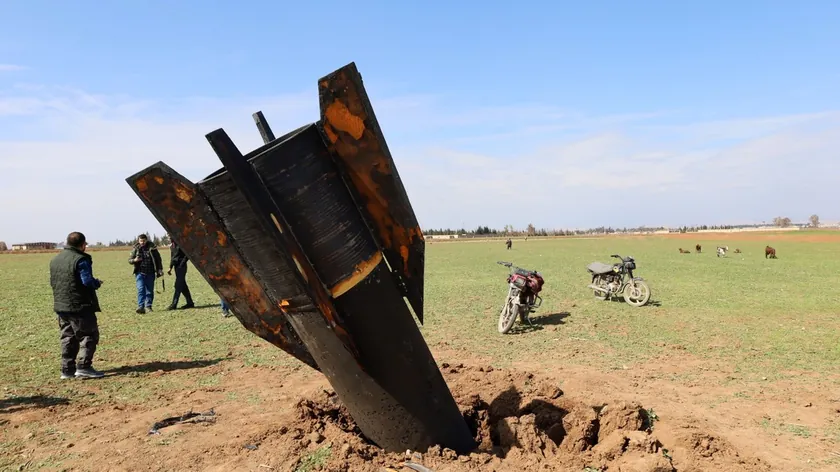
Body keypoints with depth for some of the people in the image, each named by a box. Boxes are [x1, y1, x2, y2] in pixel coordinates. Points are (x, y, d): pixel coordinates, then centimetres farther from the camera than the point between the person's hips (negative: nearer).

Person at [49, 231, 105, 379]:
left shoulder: (55, 260, 13)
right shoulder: (81, 259, -14)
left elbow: (52, 282, 19)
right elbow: (88, 282, -20)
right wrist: (97, 283, -1)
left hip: (60, 306, 8)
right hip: (80, 306, -8)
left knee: (68, 338, 14)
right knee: (89, 335, -1)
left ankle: (67, 370, 15)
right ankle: (84, 367, -7)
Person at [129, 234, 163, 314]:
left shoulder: (152, 247, 1)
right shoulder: (136, 249, 2)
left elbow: (158, 259, 8)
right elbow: (129, 260, 9)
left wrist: (160, 269, 5)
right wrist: (134, 260, -14)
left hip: (150, 273, 1)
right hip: (140, 273, -1)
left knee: (150, 290, 6)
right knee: (141, 289, -13)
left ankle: (148, 306, 17)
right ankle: (141, 307, -16)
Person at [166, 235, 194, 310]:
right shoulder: (171, 244, 14)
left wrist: (182, 263, -16)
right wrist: (170, 267, 14)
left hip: (181, 266, -8)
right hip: (176, 266, 8)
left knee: (178, 285, -8)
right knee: (183, 285, 9)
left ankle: (174, 304, -8)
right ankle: (190, 303, 15)